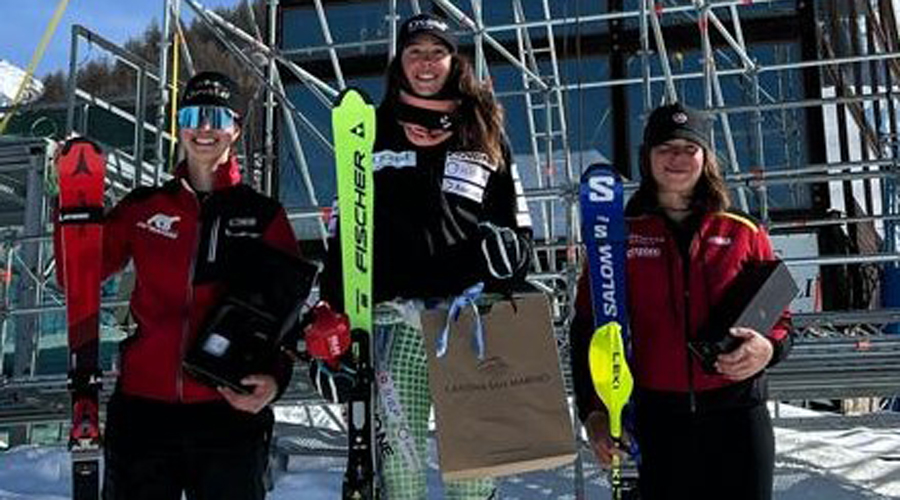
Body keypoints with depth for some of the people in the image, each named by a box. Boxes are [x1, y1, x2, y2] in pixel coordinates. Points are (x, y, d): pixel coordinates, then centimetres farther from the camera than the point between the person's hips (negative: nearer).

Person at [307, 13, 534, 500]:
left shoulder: (484, 136, 15)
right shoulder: (375, 137, 14)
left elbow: (516, 220, 18)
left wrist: (508, 246, -6)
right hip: (396, 313, 0)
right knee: (398, 446, -1)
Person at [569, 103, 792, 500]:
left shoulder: (743, 234, 6)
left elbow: (779, 318, 10)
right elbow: (589, 329, 5)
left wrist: (768, 348, -13)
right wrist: (593, 411, -4)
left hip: (736, 413, 1)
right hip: (659, 419, 0)